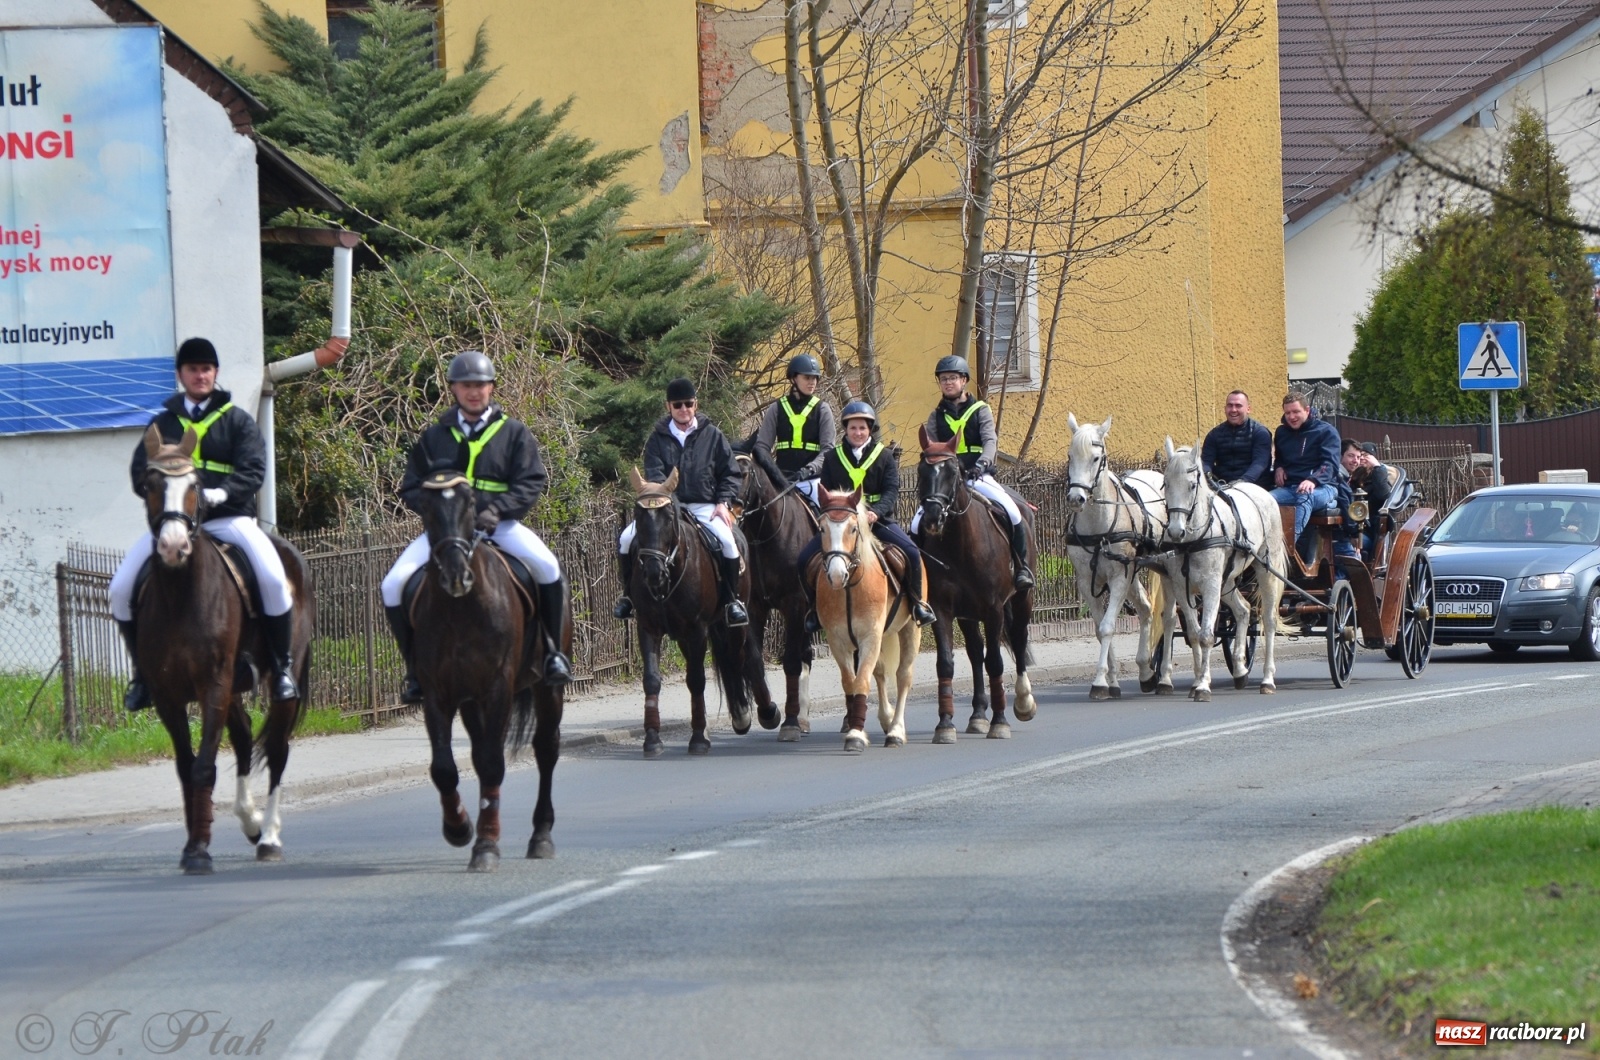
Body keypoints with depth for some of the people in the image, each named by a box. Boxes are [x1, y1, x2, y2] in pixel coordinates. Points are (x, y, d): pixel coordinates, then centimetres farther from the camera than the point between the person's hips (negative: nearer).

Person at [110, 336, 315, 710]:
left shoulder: (237, 420, 9)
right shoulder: (163, 423, 15)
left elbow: (253, 470, -3)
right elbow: (139, 472, 7)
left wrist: (221, 493, -22)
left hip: (227, 518, -2)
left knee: (274, 579, -27)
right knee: (122, 588, -14)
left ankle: (281, 664, -10)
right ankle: (143, 669, 4)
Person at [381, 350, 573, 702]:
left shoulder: (514, 433, 7)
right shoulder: (434, 436, 12)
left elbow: (531, 483, -1)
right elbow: (411, 488, 11)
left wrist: (497, 510, -18)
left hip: (499, 524, -2)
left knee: (547, 568, -29)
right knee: (394, 586, -18)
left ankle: (553, 650, -11)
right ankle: (415, 668, -3)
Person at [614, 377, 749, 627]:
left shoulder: (711, 435, 7)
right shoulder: (658, 438, 7)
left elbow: (730, 474, 10)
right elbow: (653, 473, -4)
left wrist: (723, 502, -6)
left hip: (704, 506, -1)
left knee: (727, 541, -30)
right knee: (626, 540, -18)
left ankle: (731, 600, -13)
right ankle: (629, 595, 2)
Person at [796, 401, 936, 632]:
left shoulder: (884, 457, 5)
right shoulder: (832, 457, 9)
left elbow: (891, 491, -5)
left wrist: (876, 512, -25)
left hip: (877, 520, -1)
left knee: (911, 553, -26)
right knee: (804, 560, -15)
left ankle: (916, 602, -5)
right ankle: (815, 607, 6)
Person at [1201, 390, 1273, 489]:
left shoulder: (1260, 433, 2)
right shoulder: (1215, 434, 15)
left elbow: (1260, 462, -12)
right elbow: (1206, 461, 6)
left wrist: (1244, 480, -31)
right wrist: (1206, 474, -20)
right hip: (1222, 485, 3)